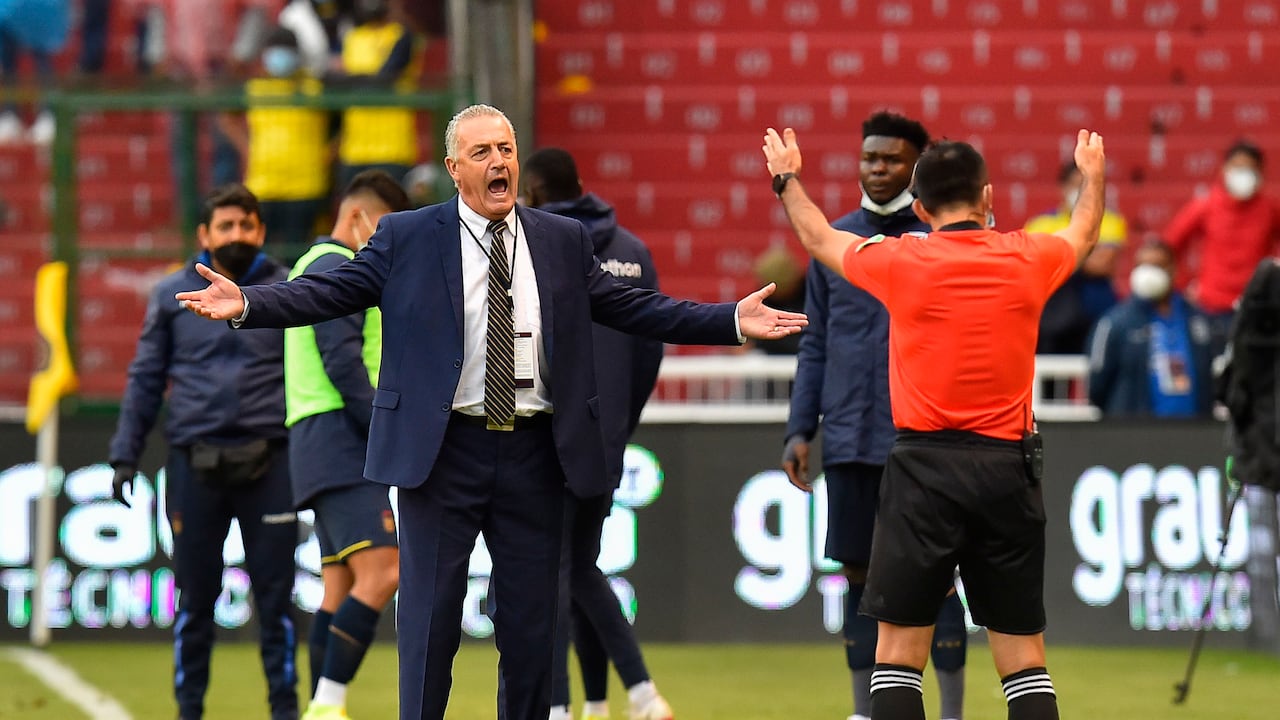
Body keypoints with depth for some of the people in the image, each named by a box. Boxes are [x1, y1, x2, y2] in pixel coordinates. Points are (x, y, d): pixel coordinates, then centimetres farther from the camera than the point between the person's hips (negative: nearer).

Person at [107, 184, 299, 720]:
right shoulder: (172, 296, 9)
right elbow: (145, 378, 12)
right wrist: (125, 454, 7)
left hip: (268, 460, -1)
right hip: (195, 462, 1)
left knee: (276, 591, -1)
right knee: (195, 596, 5)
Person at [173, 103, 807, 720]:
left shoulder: (564, 242, 9)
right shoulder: (406, 238, 1)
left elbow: (635, 308, 9)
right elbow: (328, 292, -5)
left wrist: (732, 321, 0)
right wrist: (246, 306, -20)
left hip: (534, 457, 2)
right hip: (442, 451, -2)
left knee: (531, 620, 7)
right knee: (430, 616, 0)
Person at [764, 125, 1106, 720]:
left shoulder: (900, 261, -2)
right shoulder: (1027, 259, 3)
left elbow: (820, 239, 18)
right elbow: (1083, 234, 28)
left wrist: (787, 179, 39)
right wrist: (1092, 175, 49)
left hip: (924, 468, -2)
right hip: (1008, 467, 2)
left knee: (898, 649, 1)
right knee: (1023, 653, 5)